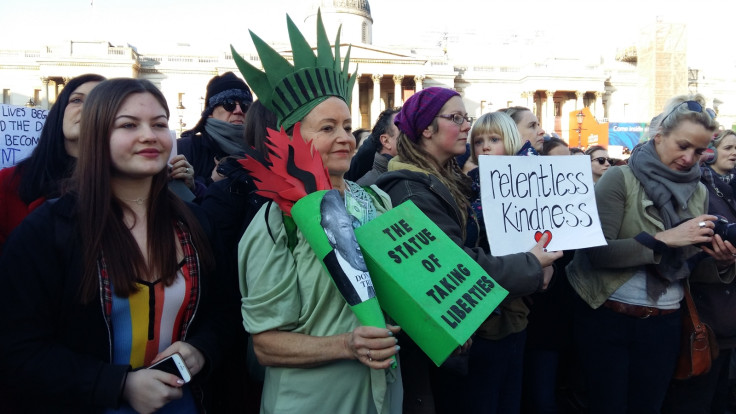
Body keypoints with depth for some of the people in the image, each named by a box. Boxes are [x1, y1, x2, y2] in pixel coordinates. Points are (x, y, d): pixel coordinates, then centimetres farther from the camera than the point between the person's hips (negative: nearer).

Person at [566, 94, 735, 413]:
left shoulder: (698, 193, 6)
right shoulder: (620, 179, -10)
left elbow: (692, 269, 9)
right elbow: (597, 251, -20)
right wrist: (664, 239, -26)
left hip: (664, 324, 5)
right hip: (607, 318, -4)